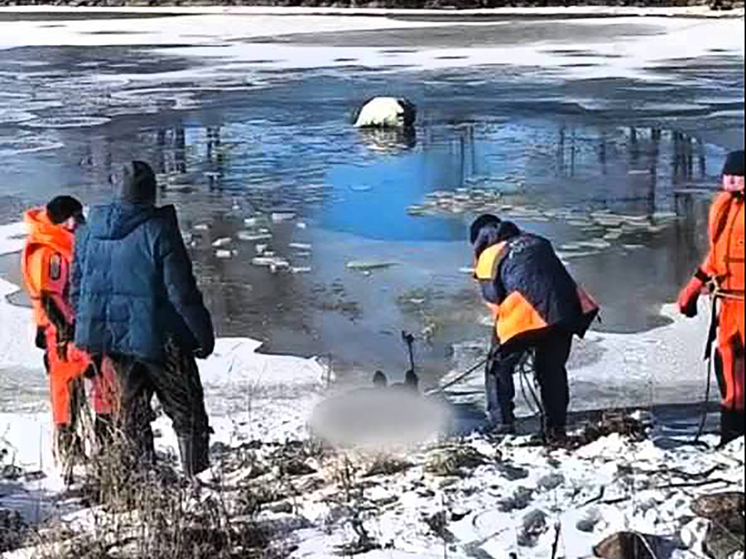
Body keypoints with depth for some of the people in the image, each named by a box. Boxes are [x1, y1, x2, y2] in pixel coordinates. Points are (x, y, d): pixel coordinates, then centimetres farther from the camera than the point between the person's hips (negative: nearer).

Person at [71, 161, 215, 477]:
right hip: (155, 336, -6)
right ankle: (196, 475, 4)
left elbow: (77, 283, 10)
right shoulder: (158, 230, -16)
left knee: (132, 407, 18)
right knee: (187, 411, 5)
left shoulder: (91, 227, 3)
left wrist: (87, 326, 21)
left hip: (108, 333, 6)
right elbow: (181, 291, -15)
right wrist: (203, 333, -6)